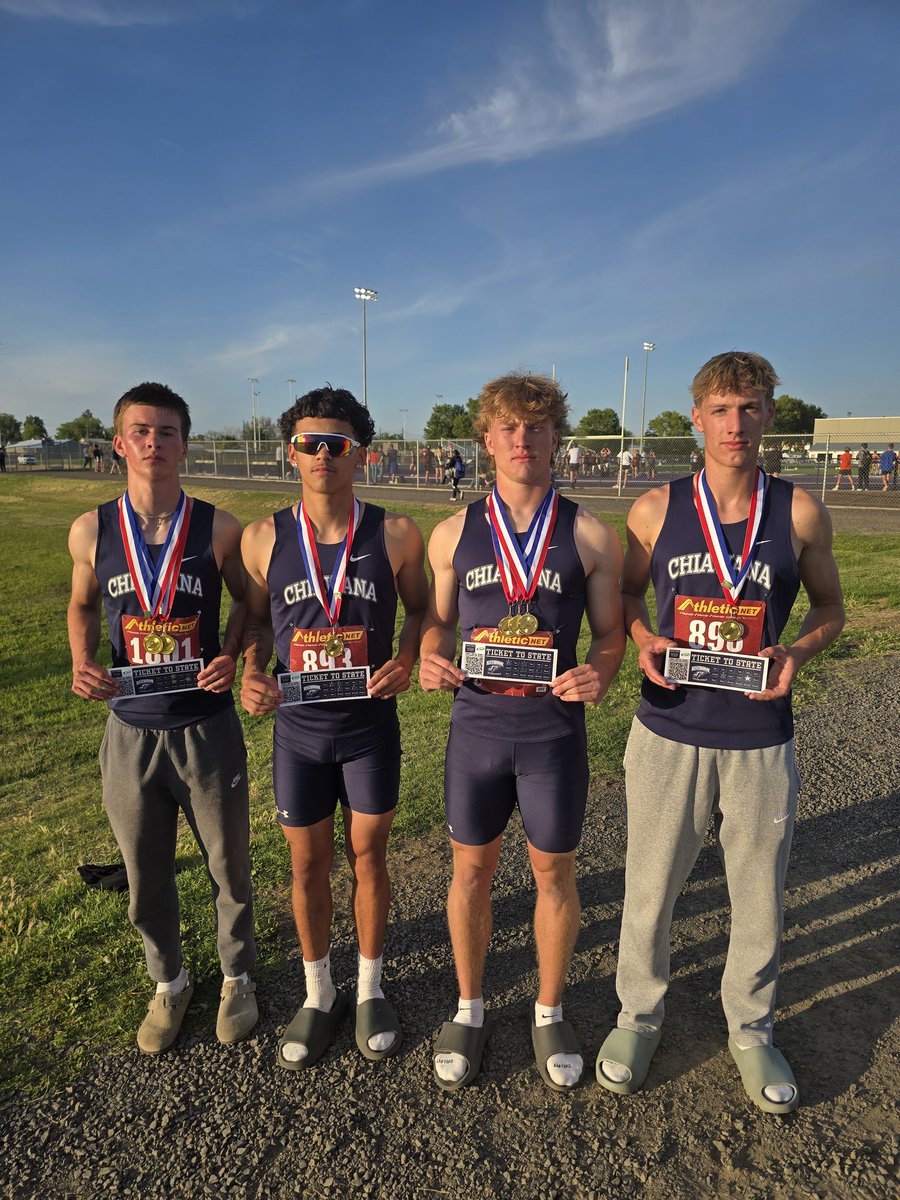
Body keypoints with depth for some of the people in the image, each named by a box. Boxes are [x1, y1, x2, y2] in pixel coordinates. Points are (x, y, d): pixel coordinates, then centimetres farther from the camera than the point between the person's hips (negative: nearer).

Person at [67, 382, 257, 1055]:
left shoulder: (218, 529, -8)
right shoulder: (91, 531, -2)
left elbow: (246, 599, 7)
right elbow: (83, 605, 14)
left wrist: (231, 655, -10)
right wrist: (83, 663, -4)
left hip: (208, 727, -2)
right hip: (131, 729, 2)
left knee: (228, 865, 13)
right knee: (146, 874, 17)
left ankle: (238, 977, 39)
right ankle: (170, 983, 42)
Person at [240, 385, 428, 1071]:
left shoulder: (396, 536, -8)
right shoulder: (264, 539, -5)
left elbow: (420, 609, 5)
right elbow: (256, 619, 7)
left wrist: (405, 660, -14)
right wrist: (252, 672, -12)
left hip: (371, 723, -1)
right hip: (298, 726, 1)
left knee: (368, 855, 13)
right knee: (308, 862, 13)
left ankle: (370, 989, 36)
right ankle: (319, 995, 37)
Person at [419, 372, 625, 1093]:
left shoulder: (589, 536, -3)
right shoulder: (455, 533, 2)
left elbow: (609, 632, 2)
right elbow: (438, 623, 8)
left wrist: (600, 675, -19)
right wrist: (430, 660, -14)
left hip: (554, 731, -1)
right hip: (477, 726, 1)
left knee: (554, 874, 14)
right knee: (471, 871, 14)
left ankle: (549, 1014, 39)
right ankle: (470, 1011, 38)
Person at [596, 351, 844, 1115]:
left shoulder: (800, 513, -2)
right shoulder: (658, 509, -3)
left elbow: (829, 605, 9)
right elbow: (629, 593, 10)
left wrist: (798, 653, -11)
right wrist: (644, 642, -10)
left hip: (760, 740, 1)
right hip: (669, 733, 0)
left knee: (760, 895, 15)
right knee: (650, 889, 12)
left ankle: (751, 1029, 41)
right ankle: (639, 1015, 38)